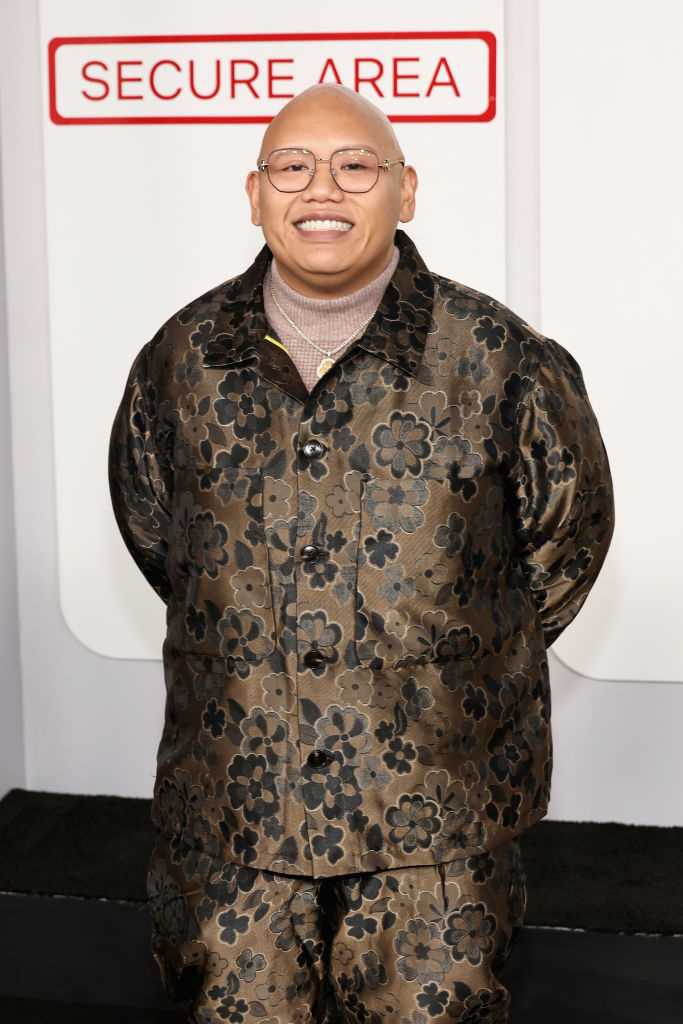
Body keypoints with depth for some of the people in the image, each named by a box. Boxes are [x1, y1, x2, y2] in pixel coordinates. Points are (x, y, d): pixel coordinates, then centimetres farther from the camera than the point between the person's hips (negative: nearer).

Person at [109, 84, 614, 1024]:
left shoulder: (496, 358, -7)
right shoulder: (185, 356, 0)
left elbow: (569, 528, 8)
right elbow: (146, 517, 18)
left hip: (435, 805, -2)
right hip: (233, 796, 2)